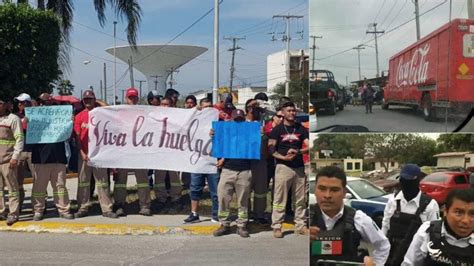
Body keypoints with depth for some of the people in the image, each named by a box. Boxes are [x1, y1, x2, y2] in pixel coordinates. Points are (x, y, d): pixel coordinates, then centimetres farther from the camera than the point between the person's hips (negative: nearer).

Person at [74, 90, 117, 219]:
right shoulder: (79, 116, 7)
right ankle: (83, 208, 13)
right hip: (84, 154, 1)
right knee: (83, 182, 6)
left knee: (102, 181, 0)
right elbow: (77, 136, 4)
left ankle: (107, 209, 1)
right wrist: (82, 153, -6)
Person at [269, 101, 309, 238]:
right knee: (279, 199, -4)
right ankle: (276, 226, 3)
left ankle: (300, 225, 18)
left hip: (299, 168, 4)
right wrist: (283, 157, -17)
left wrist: (297, 151, -15)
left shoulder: (301, 129, 10)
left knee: (301, 199, 8)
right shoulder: (277, 129, 2)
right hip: (283, 167, -4)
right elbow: (271, 149, -3)